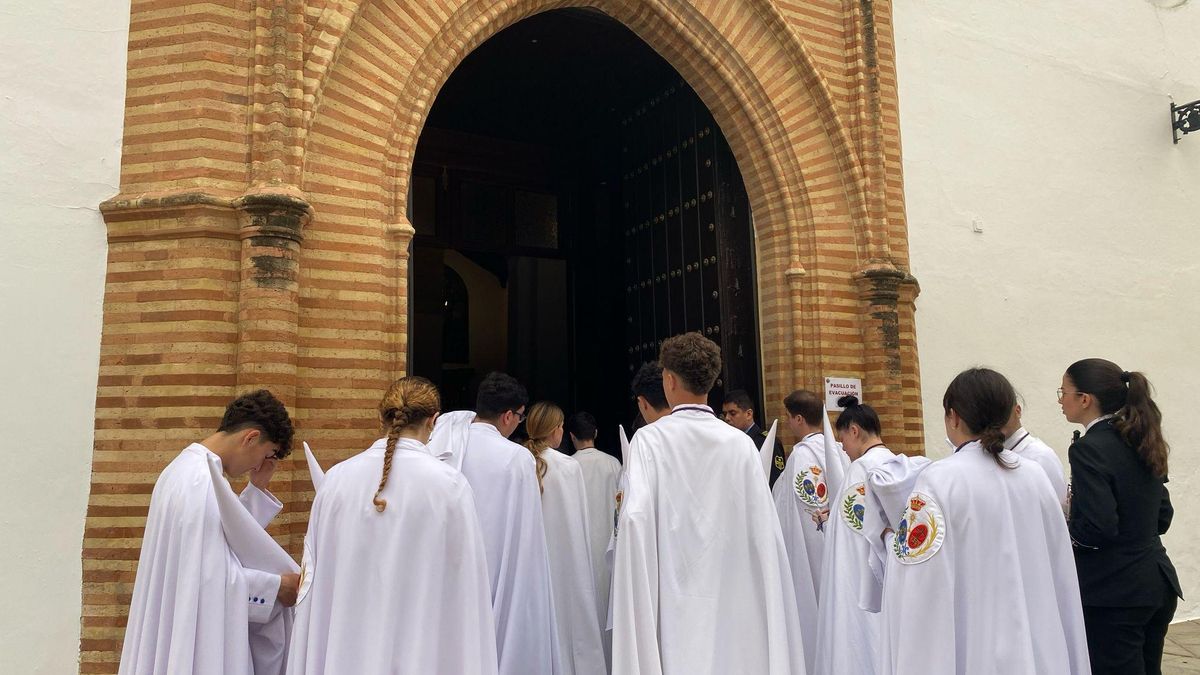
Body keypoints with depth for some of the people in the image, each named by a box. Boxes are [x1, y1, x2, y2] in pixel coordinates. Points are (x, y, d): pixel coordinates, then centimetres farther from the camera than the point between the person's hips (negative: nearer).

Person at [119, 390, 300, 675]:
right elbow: (213, 575, -23)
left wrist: (257, 489, 6)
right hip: (196, 639, -10)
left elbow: (226, 535, 14)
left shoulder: (189, 469, 10)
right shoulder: (202, 482, -23)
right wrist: (276, 586, -12)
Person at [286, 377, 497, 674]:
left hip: (345, 640, 3)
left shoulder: (336, 478, -5)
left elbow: (316, 574, 2)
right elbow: (464, 585, -10)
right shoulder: (449, 484, -13)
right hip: (421, 645, -2)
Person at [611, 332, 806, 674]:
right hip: (732, 600, 3)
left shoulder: (649, 439, -8)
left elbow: (635, 517, -21)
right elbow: (764, 527, -3)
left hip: (673, 604, -2)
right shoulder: (740, 443, -1)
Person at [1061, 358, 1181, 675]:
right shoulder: (1141, 443, 8)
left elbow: (1099, 527, -24)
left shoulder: (1088, 449, -18)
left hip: (1115, 593, -9)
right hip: (1158, 585, 9)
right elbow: (1161, 517, 15)